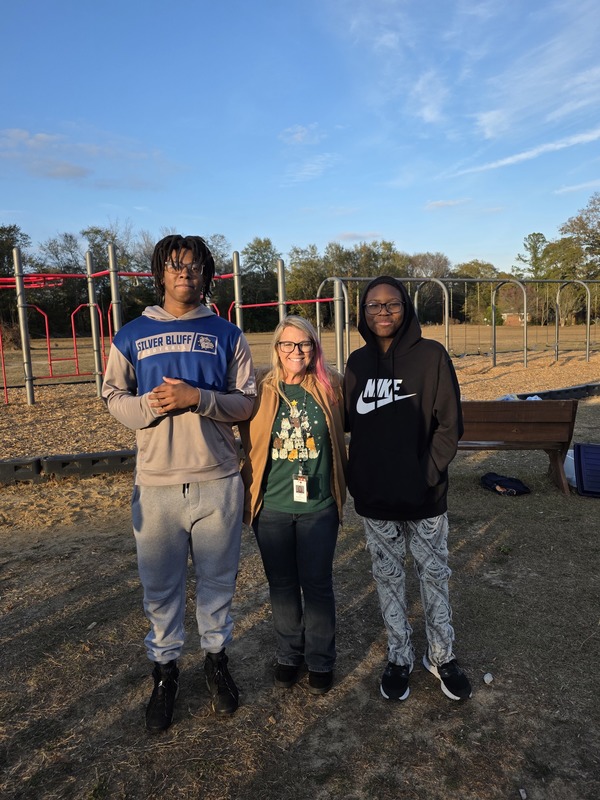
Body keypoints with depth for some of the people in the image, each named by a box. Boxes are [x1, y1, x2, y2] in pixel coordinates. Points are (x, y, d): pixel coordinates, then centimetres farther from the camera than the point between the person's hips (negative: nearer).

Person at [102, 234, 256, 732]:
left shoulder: (226, 335, 4)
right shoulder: (132, 335, 6)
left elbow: (246, 403, 1)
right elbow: (113, 397, 6)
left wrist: (199, 398, -17)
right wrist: (152, 404, -14)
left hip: (218, 481, 0)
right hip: (156, 483, 0)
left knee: (218, 579, 13)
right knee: (160, 584, 11)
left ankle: (217, 659, 35)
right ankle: (165, 670, 33)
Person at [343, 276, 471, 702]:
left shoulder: (431, 355, -7)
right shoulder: (358, 362, 4)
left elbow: (449, 424, -8)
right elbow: (351, 422, 8)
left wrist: (429, 473, -12)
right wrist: (357, 480, -2)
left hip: (424, 494, -2)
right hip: (375, 496, 3)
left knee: (434, 574, 13)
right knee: (388, 577, 14)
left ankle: (442, 656, 34)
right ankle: (400, 658, 33)